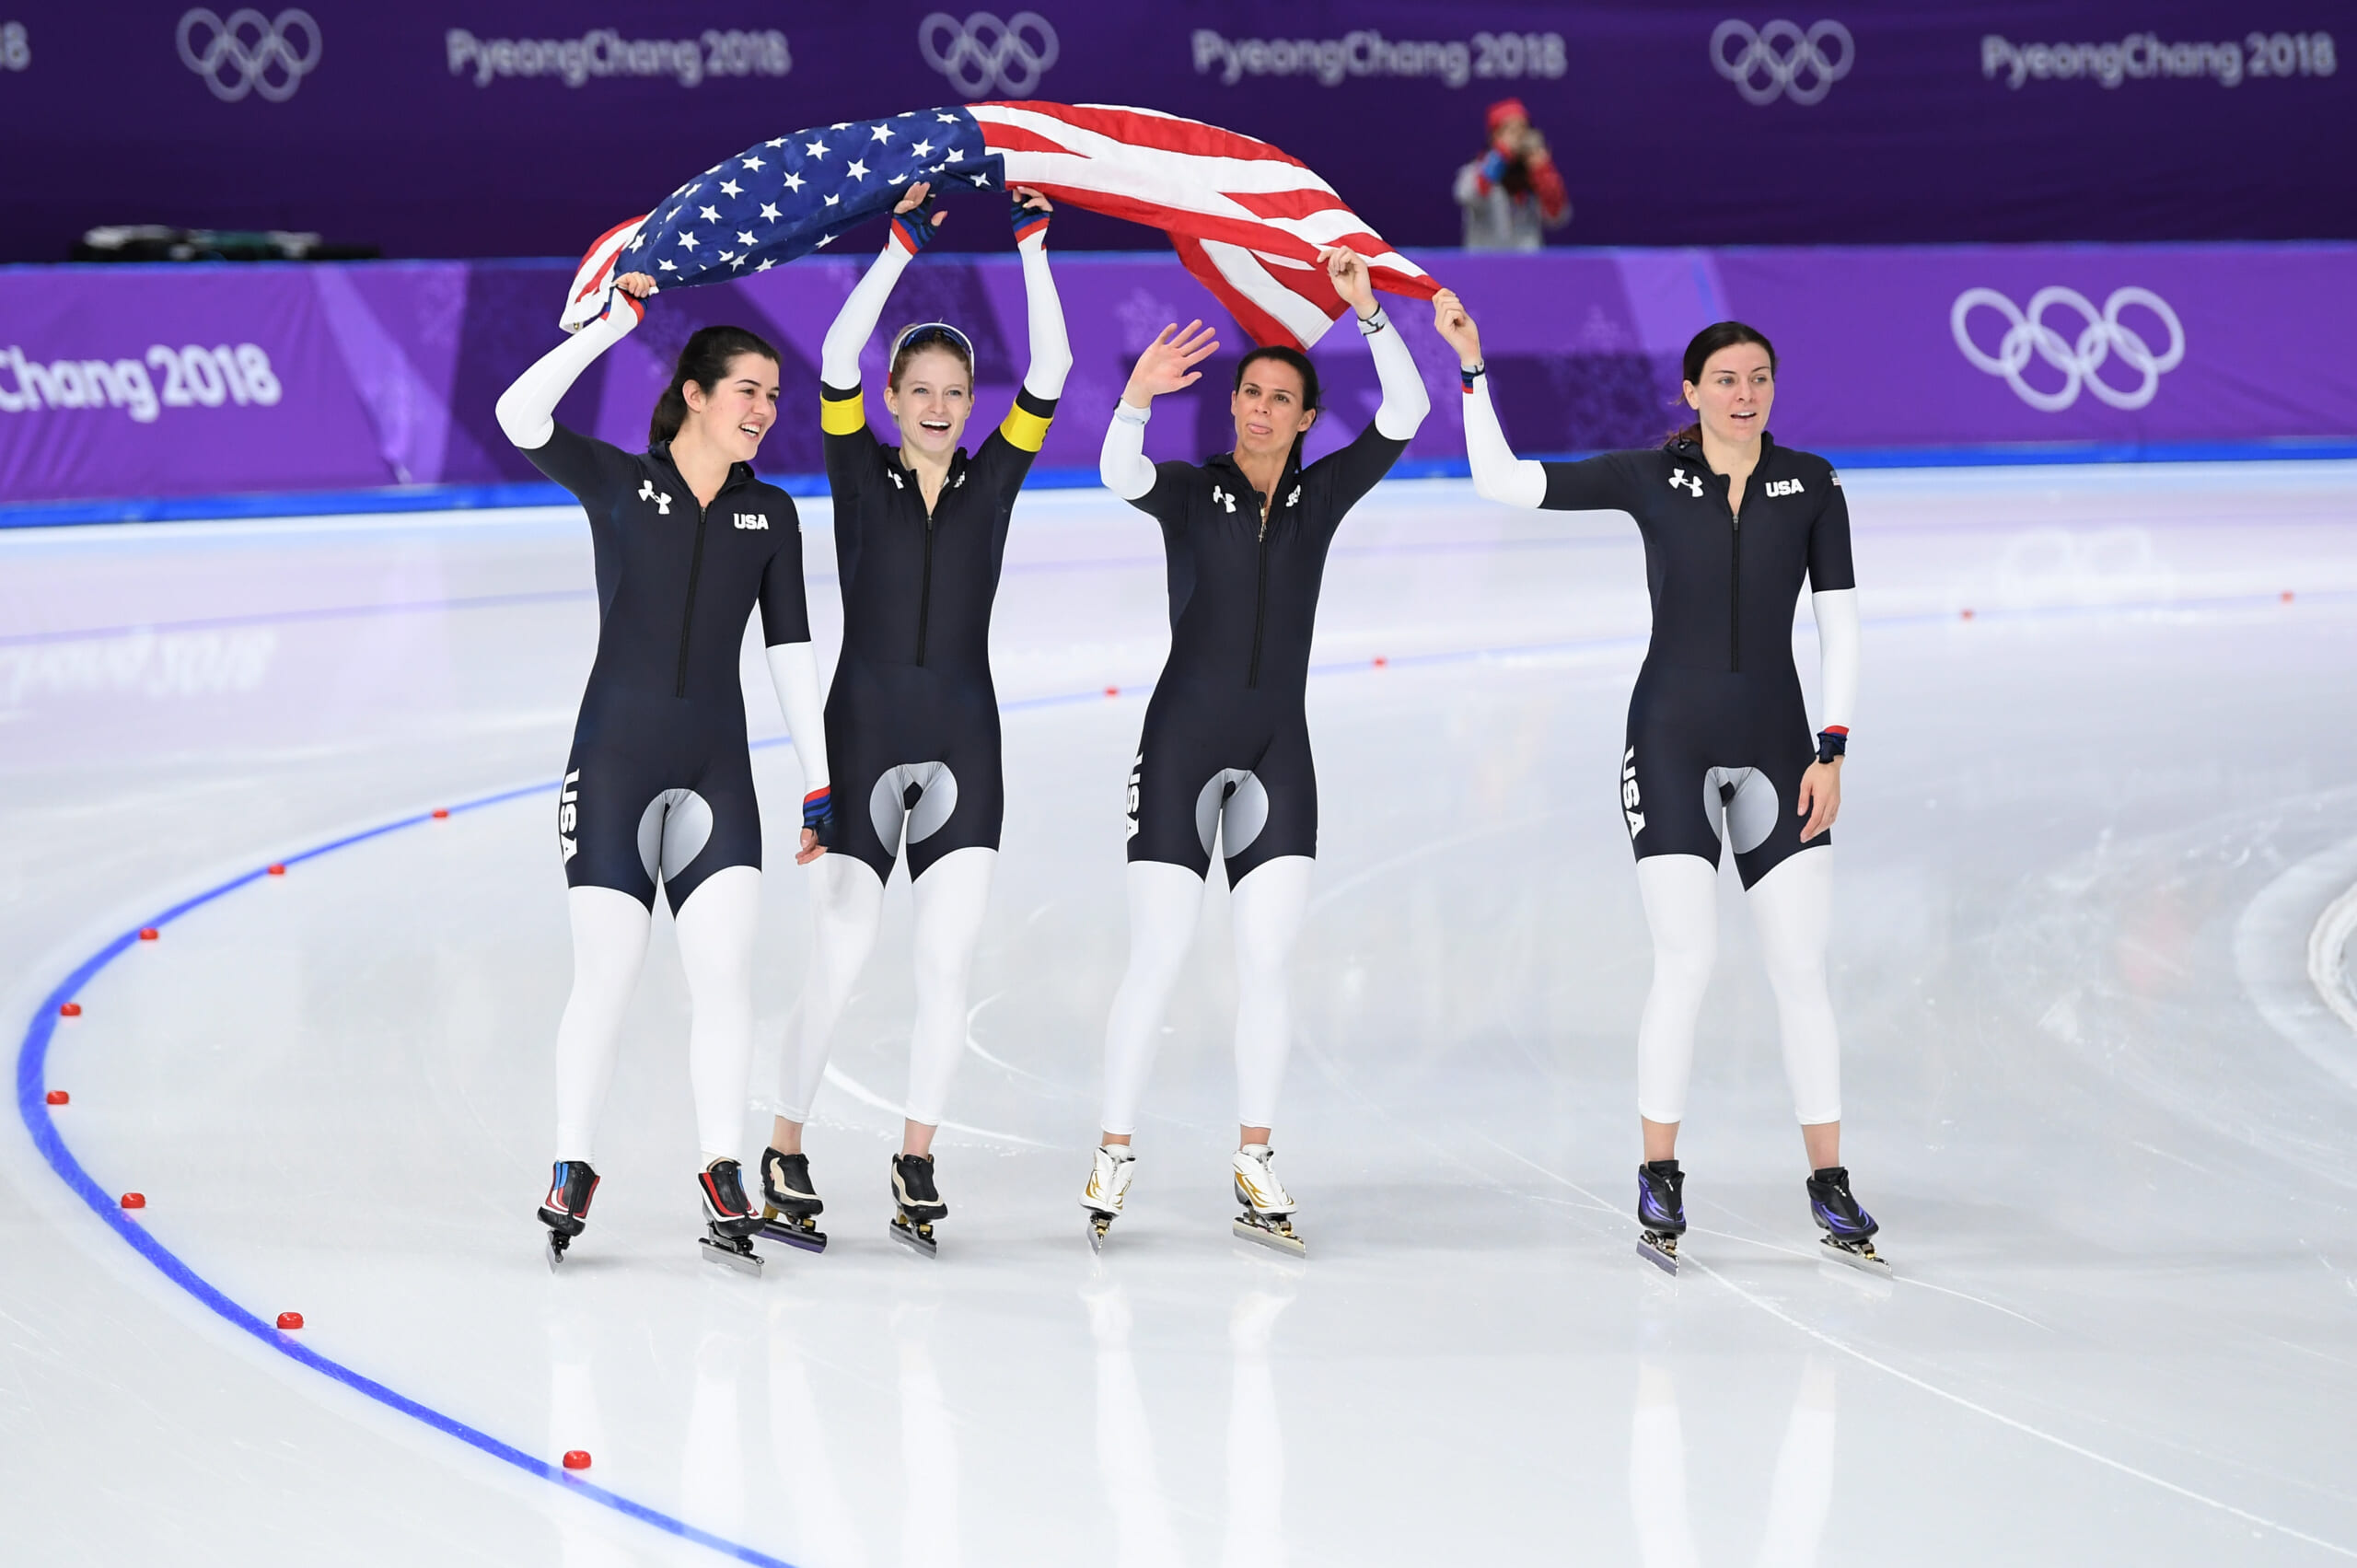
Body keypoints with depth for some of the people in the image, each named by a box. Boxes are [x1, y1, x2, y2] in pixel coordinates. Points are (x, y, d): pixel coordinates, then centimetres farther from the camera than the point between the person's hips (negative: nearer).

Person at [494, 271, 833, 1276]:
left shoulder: (770, 514, 10)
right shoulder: (618, 483, 1)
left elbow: (790, 651, 12)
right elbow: (520, 415, -15)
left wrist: (820, 783, 8)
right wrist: (615, 320, -18)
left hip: (716, 768, 3)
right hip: (615, 753, -3)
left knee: (725, 967, -7)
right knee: (606, 971, -2)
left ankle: (723, 1182, -1)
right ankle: (571, 1175, 11)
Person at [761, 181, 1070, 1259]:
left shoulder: (991, 480, 8)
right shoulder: (860, 474, 3)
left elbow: (1049, 374, -2)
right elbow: (836, 362, -11)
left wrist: (1032, 250, -8)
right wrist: (901, 249, -17)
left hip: (963, 742, 2)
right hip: (865, 732, -2)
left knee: (949, 964, -2)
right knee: (838, 962, -4)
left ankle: (916, 1163, 9)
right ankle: (784, 1152, 10)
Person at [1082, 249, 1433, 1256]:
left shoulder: (1320, 498, 9)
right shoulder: (1189, 494, 1)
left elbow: (1405, 413, -1)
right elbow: (1120, 476, -21)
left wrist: (1365, 310, -12)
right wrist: (1136, 399, -41)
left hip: (1279, 752, 3)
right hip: (1184, 739, -3)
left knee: (1267, 959, -1)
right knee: (1158, 956, -6)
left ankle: (1254, 1166, 4)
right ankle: (1114, 1158, 1)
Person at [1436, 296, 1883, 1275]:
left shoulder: (1812, 486, 3)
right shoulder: (1650, 479, -1)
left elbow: (1840, 628, 4)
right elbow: (1502, 480, -6)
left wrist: (1832, 751, -3)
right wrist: (1471, 367, -13)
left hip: (1776, 749, 2)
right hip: (1672, 744, -2)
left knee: (1802, 970, 1)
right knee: (1687, 962, -10)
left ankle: (1830, 1192, 9)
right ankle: (1659, 1185, 3)